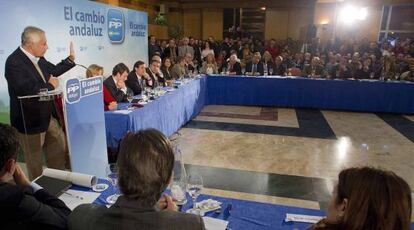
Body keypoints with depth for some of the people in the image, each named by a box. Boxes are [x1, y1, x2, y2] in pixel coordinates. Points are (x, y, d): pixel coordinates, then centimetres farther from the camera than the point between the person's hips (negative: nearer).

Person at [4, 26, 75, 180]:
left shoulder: (39, 58, 2)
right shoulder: (14, 62, -22)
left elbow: (53, 70, 20)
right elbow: (26, 89, -35)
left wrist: (71, 59, 11)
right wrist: (50, 86, -21)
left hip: (49, 116, 8)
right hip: (30, 121, -8)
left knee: (61, 152, 19)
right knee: (35, 163, 12)